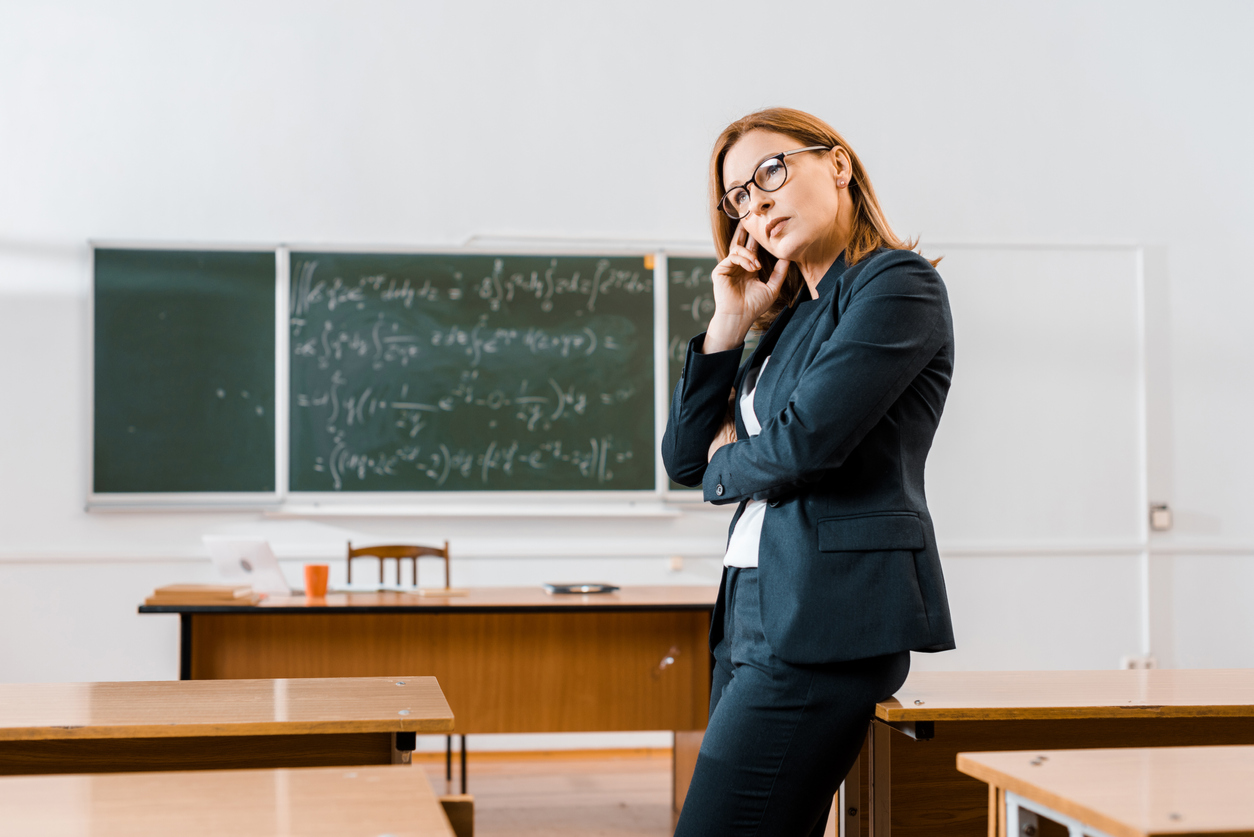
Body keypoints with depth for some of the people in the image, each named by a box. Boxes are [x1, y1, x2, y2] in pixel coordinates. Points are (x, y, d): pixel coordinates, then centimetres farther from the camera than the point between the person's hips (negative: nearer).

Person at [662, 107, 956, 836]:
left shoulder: (899, 284, -5)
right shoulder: (792, 315, 20)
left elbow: (806, 441, -17)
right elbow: (685, 459, 16)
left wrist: (727, 464, 4)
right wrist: (731, 325, 9)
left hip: (828, 617, -8)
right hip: (756, 612, 9)